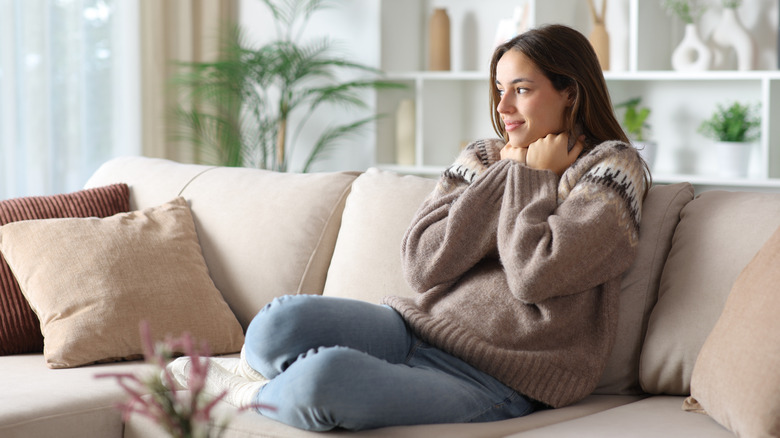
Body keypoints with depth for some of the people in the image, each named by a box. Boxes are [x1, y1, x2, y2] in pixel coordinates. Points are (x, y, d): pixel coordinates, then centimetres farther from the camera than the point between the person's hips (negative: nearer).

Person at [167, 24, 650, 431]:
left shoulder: (614, 167, -1)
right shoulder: (484, 158, 16)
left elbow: (535, 273, -17)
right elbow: (422, 265, -1)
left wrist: (531, 179, -4)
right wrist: (507, 174, 0)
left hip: (492, 381, -6)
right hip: (418, 329, 6)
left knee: (325, 376, -31)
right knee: (280, 324, -24)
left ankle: (249, 391, 3)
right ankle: (256, 368, 11)